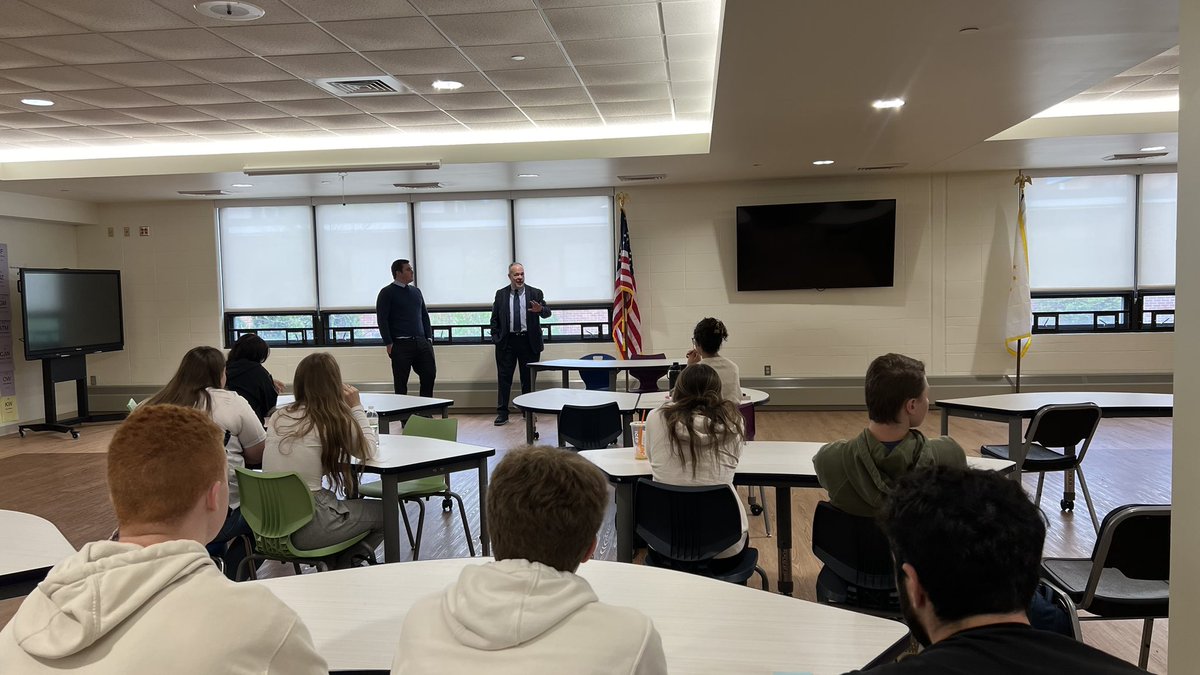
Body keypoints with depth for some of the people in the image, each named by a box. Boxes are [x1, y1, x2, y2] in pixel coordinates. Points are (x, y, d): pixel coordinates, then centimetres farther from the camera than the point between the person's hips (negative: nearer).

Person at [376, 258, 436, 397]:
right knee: (401, 382, 1)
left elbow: (425, 316, 20)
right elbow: (382, 320, -6)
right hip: (401, 344, -5)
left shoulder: (416, 291, 17)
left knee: (430, 374, 1)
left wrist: (429, 338, 10)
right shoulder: (387, 293, -1)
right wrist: (389, 344, -11)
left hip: (422, 342, 6)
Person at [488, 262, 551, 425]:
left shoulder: (535, 293, 3)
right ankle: (502, 413, 6)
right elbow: (494, 319, 9)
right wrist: (496, 338, -2)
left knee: (528, 378, 6)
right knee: (504, 378, 1)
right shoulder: (500, 294, 7)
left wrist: (540, 310, -30)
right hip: (507, 342, 1)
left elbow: (547, 312, -8)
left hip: (528, 342, 0)